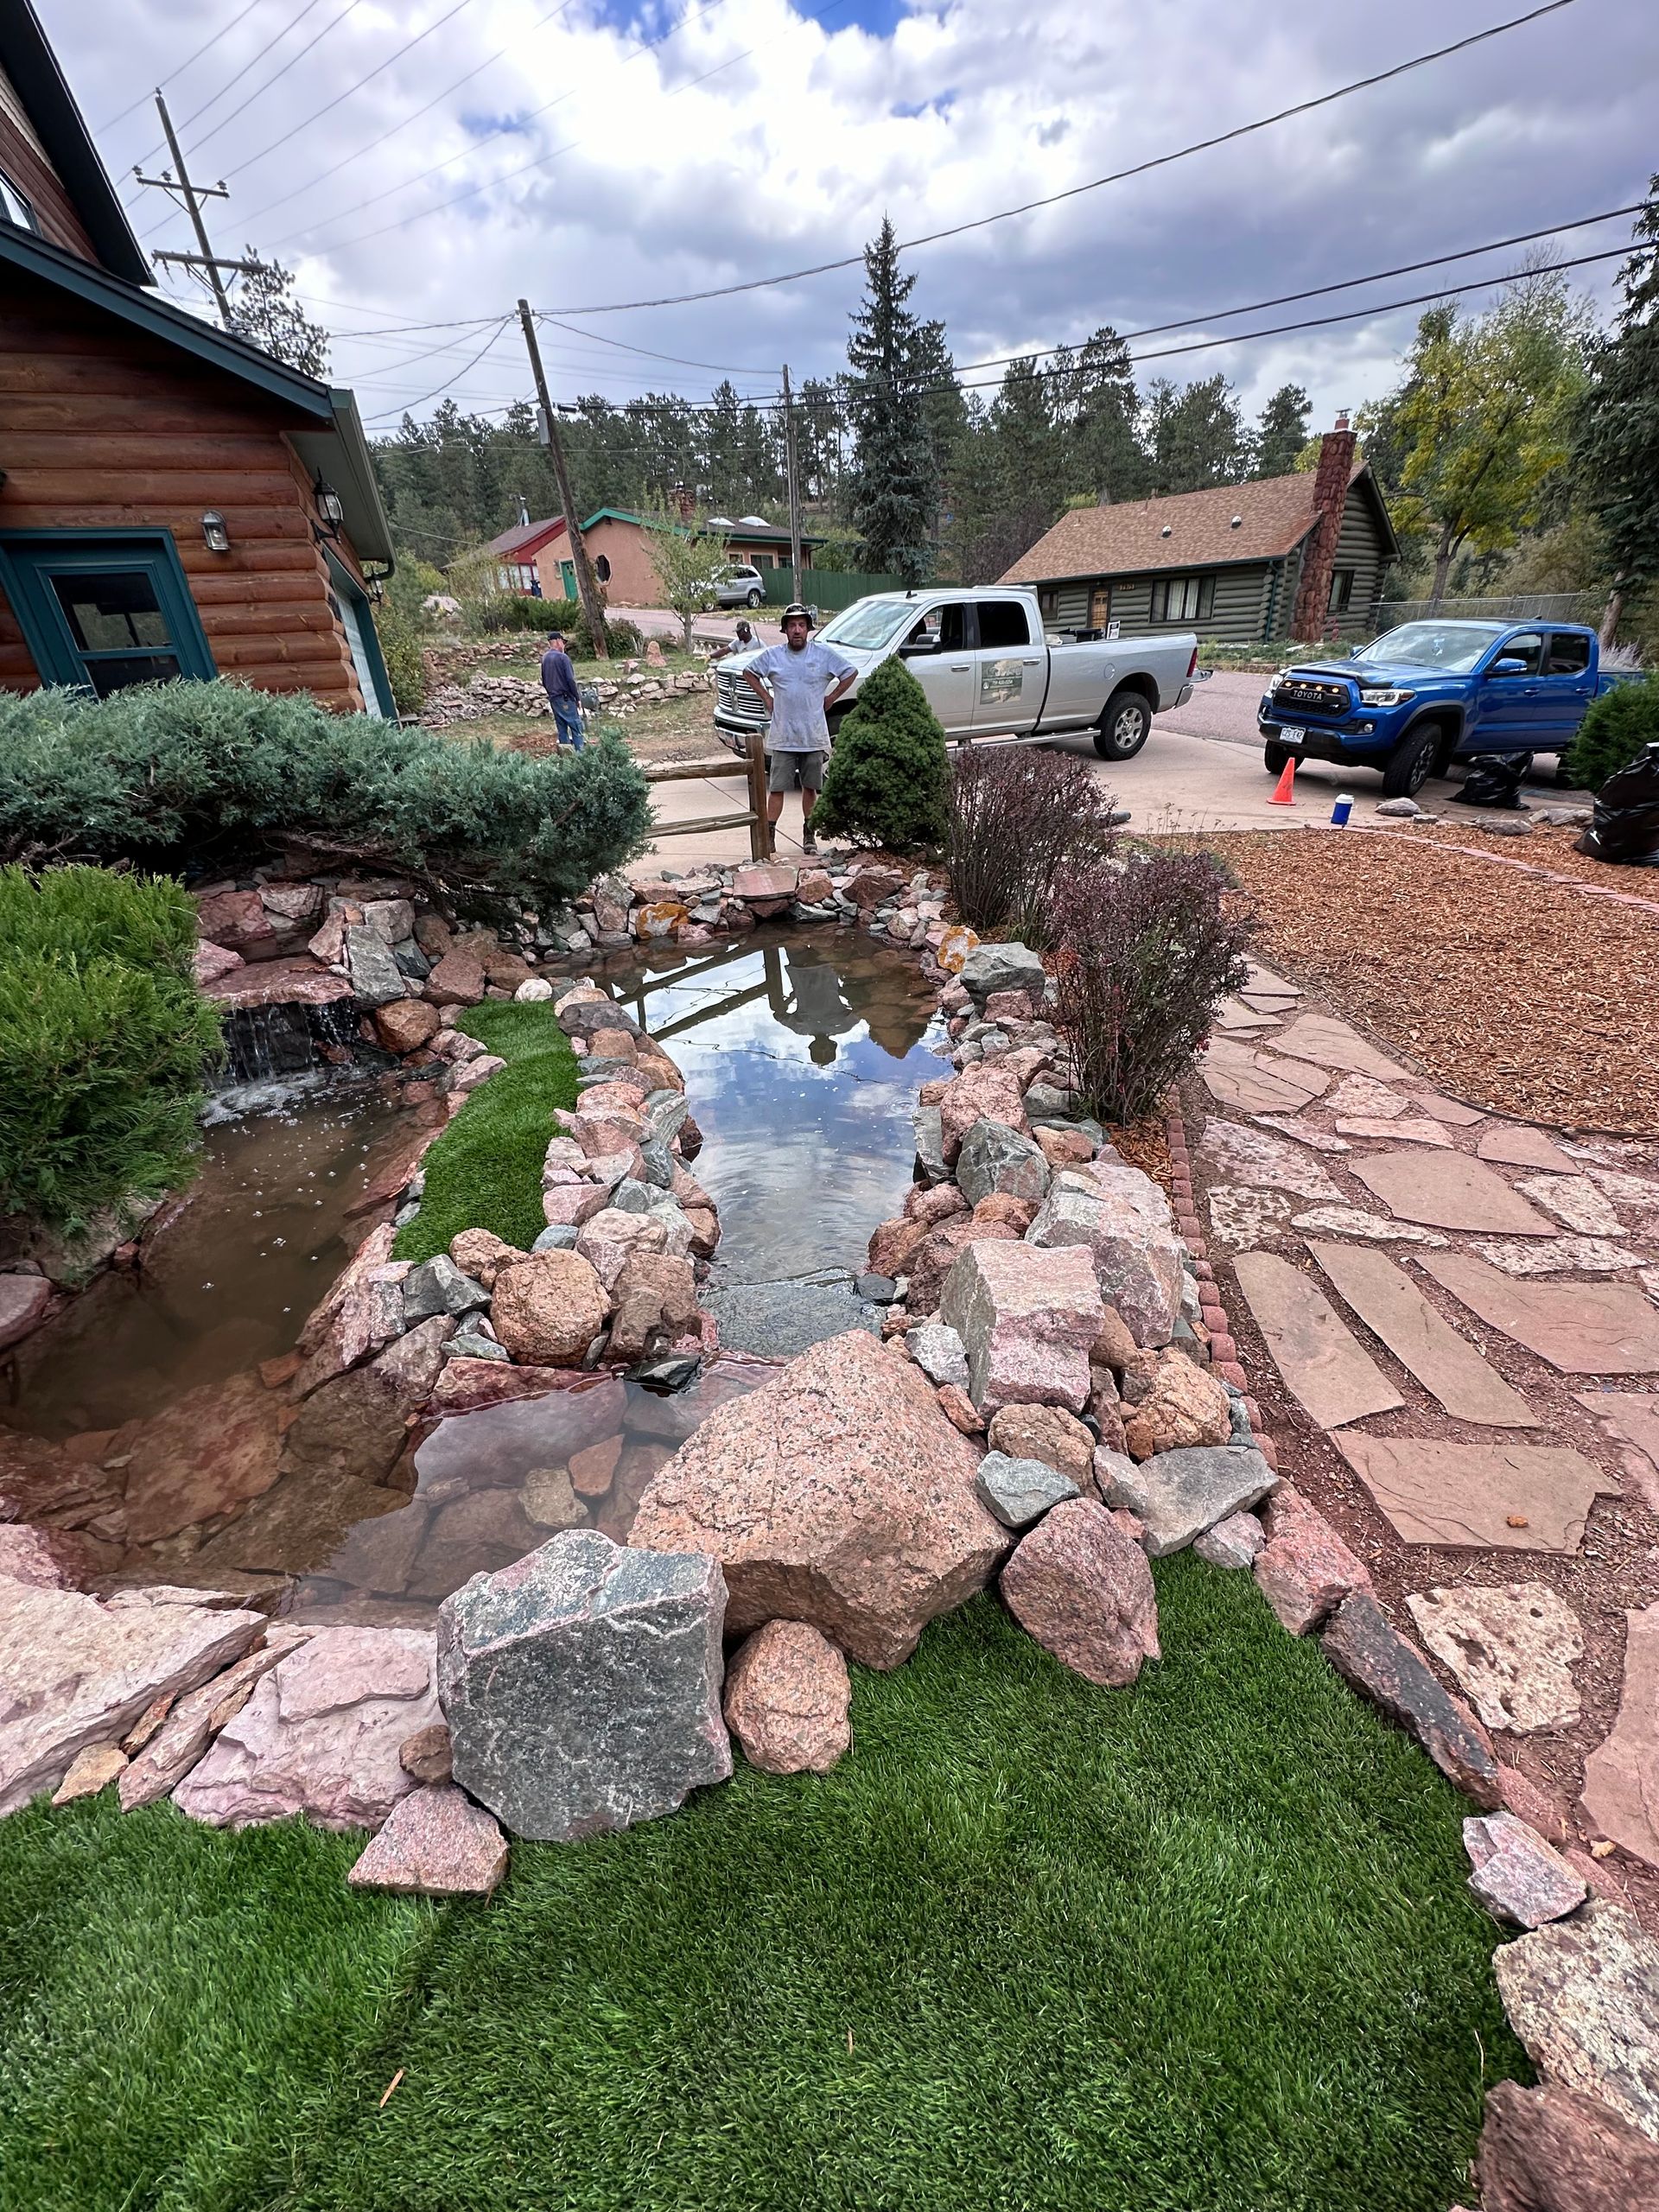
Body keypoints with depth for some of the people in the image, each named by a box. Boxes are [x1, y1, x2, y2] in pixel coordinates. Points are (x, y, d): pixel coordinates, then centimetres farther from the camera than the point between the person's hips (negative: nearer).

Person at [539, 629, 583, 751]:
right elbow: (570, 680, -16)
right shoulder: (563, 657, -12)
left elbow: (544, 681, 17)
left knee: (562, 728, 10)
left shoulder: (544, 658, 11)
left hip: (553, 698, 7)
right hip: (565, 698, -7)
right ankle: (580, 752, -12)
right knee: (576, 726, -6)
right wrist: (578, 698, -9)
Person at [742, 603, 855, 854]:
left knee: (811, 787, 8)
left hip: (814, 737, 0)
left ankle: (809, 834, 20)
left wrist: (829, 699, 5)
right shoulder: (772, 655, 3)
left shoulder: (825, 654, 1)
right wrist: (766, 699, 8)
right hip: (783, 737, 0)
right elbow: (749, 673, 17)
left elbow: (851, 673, 10)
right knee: (776, 788, -2)